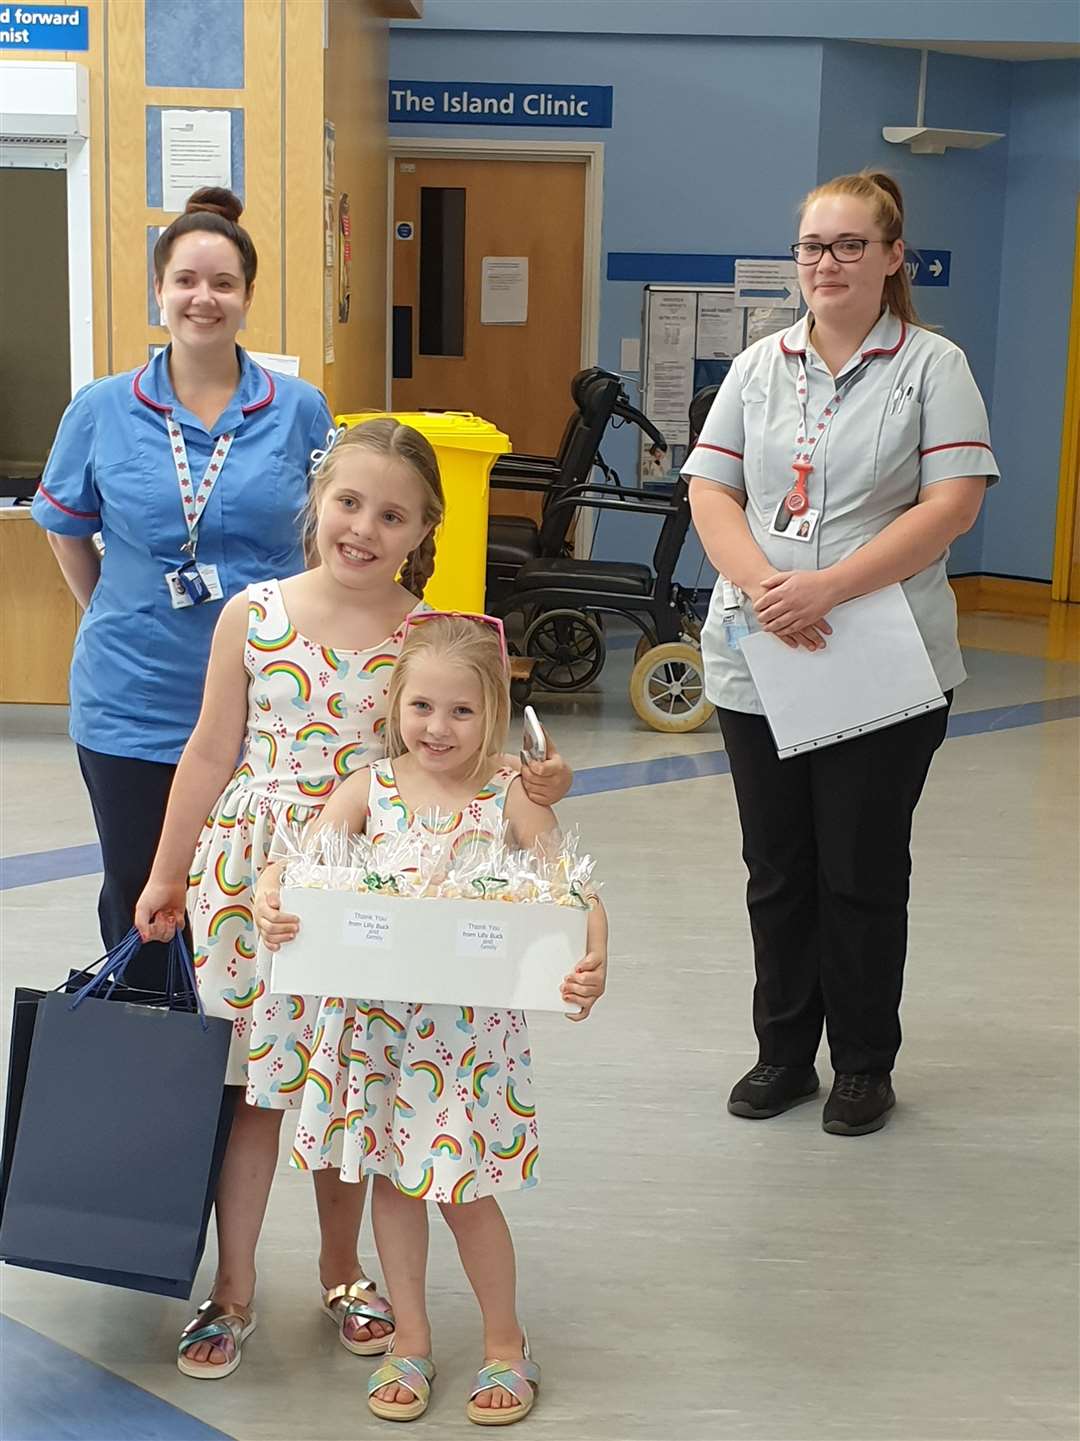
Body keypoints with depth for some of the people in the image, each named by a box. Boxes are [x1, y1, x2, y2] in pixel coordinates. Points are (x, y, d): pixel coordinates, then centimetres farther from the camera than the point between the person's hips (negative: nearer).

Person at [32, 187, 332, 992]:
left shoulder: (300, 411, -2)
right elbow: (66, 531, 13)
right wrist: (117, 620, 12)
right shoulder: (102, 410, -1)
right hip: (133, 705, 1)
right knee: (138, 904, 12)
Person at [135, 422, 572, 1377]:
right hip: (250, 873, 0)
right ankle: (232, 1289, 24)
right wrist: (167, 875, 8)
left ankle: (342, 1273, 34)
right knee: (251, 1083, 7)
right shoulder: (253, 616, -4)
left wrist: (528, 787, -18)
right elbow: (211, 753, 3)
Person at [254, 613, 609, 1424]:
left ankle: (505, 1343, 27)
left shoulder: (509, 796, -9)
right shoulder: (369, 788, -2)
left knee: (464, 1191, 4)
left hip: (470, 1027, -3)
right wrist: (269, 899, -30)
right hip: (377, 1021, 3)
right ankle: (411, 1342, 32)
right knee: (392, 1177, 13)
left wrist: (592, 962, -32)